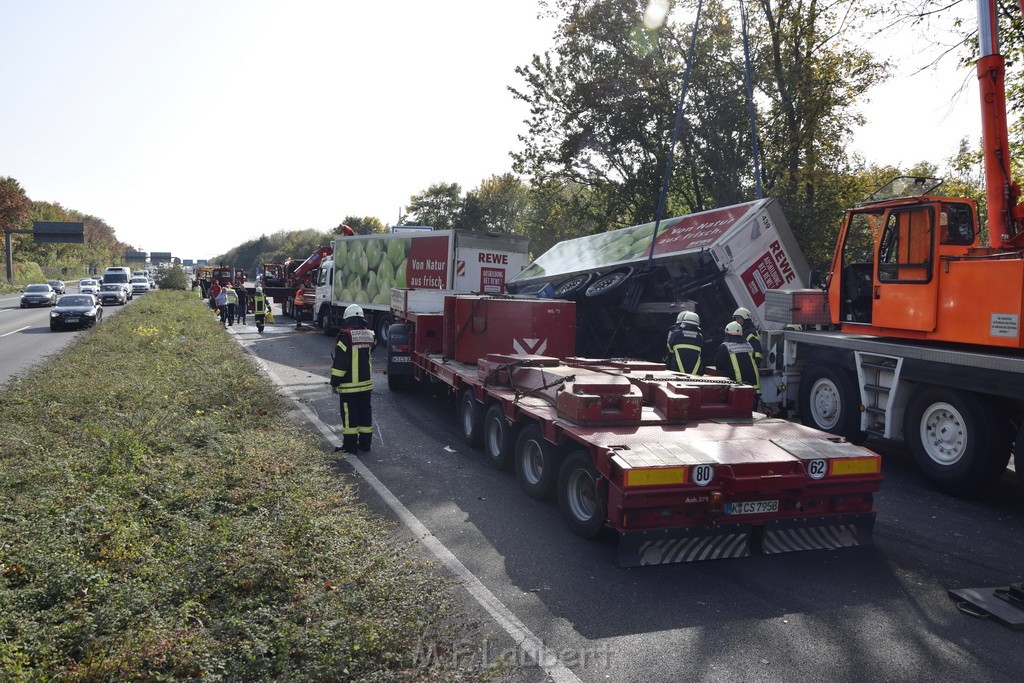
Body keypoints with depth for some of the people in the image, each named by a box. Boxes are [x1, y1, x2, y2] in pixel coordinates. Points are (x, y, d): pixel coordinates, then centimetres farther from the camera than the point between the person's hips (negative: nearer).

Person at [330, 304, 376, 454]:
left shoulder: (346, 336, -16)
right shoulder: (369, 335, 5)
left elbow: (340, 362, -16)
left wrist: (335, 382, -10)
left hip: (349, 384, -6)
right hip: (366, 382, 6)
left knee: (349, 413, 1)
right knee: (365, 410, 13)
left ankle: (350, 444, 5)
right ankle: (365, 442, 19)